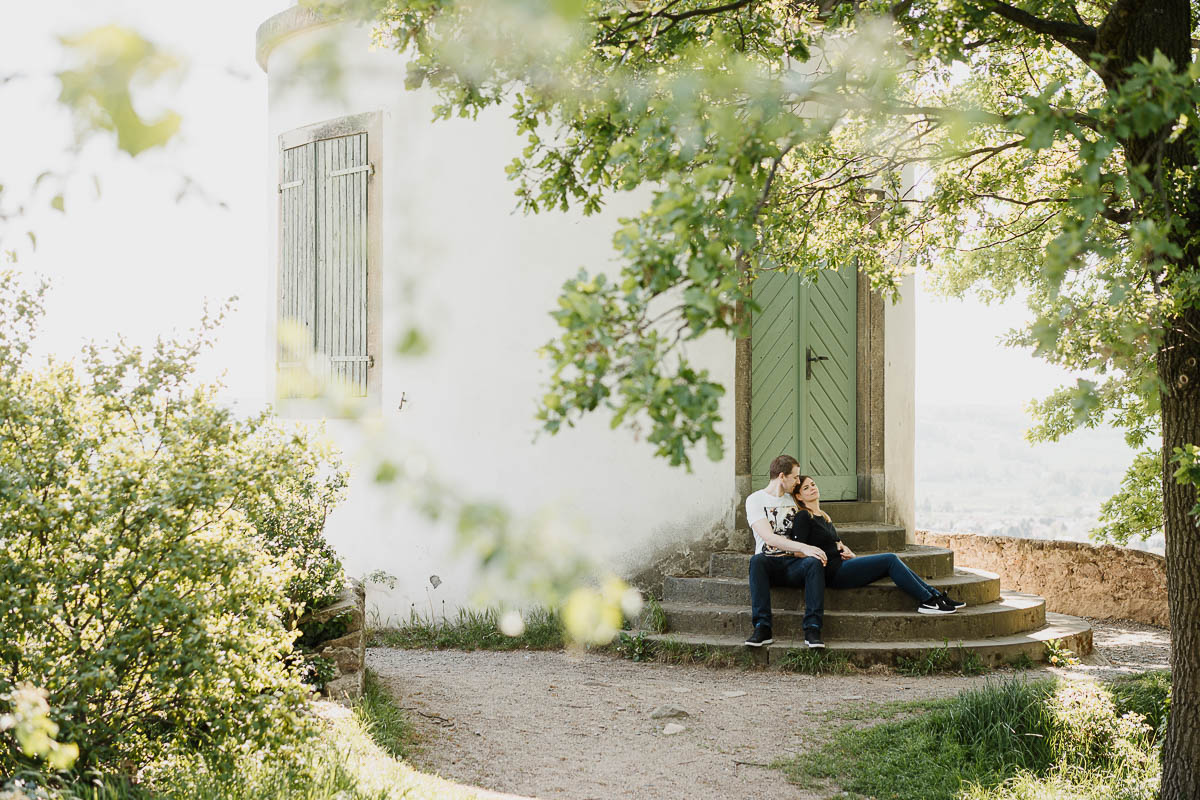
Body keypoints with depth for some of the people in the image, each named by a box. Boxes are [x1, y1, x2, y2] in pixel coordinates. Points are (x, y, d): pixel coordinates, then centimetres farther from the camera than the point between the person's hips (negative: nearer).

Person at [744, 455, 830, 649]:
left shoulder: (794, 500, 17)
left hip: (793, 563, 3)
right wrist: (804, 547, -25)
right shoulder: (755, 500, 0)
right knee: (756, 560, -37)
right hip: (769, 562, -3)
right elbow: (769, 538, -14)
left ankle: (812, 629, -37)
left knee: (814, 562, -30)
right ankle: (762, 628, -39)